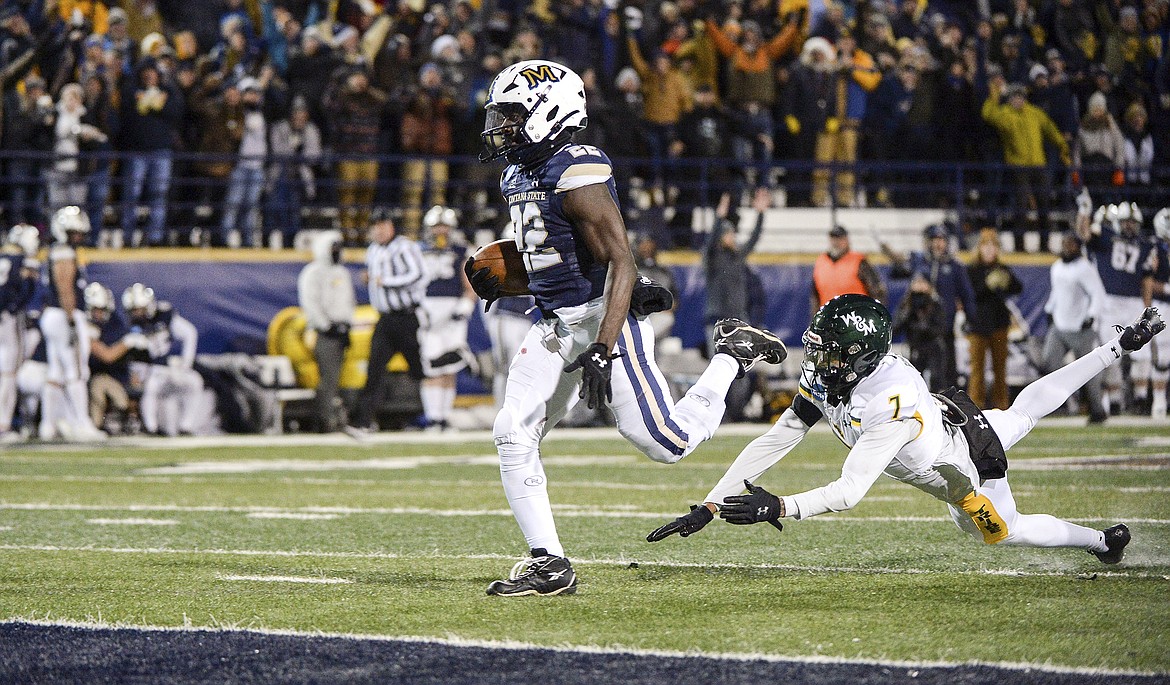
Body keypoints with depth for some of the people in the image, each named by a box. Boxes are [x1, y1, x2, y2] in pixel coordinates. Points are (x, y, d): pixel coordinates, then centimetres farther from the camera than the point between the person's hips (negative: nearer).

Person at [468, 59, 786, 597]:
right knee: (513, 436, -4)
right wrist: (501, 278, 6)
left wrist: (603, 351, -30)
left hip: (605, 316, -8)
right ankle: (550, 566, 0)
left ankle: (733, 354, 18)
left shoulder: (578, 177, -20)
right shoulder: (518, 177, 9)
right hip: (555, 326, 9)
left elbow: (622, 265, -23)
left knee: (665, 442, -7)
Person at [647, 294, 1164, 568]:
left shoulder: (889, 403, -47)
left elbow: (850, 491, -51)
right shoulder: (826, 380, -25)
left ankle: (1103, 540, 44)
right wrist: (709, 507, -30)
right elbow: (773, 443, -25)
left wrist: (779, 508, -62)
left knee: (1003, 531, 20)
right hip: (948, 415, 7)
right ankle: (1120, 347, 47)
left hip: (964, 469, -7)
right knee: (1022, 414, 31)